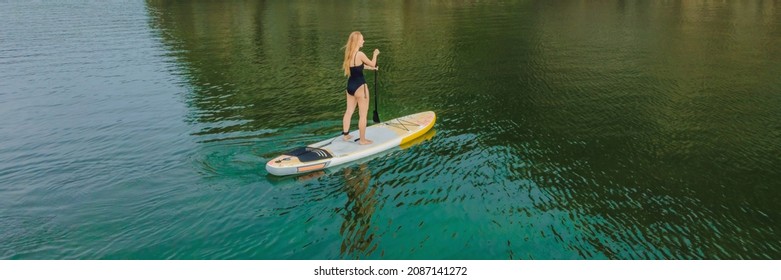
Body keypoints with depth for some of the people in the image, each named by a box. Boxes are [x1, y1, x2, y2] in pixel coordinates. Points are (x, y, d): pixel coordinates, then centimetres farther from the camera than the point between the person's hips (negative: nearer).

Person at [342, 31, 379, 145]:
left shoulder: (349, 53, 5)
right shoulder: (360, 54, -19)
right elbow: (372, 64, -5)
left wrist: (370, 67, 31)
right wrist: (375, 54, 12)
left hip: (350, 86, 8)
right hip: (360, 87, -8)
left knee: (349, 111, 19)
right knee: (363, 115, 3)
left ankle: (346, 134, 29)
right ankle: (362, 140, 10)